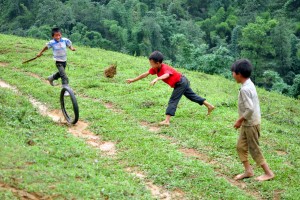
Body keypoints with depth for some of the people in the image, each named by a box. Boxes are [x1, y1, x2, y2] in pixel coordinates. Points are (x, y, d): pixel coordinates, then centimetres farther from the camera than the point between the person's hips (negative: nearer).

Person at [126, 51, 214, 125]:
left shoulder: (165, 68, -33)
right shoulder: (155, 68, -7)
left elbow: (166, 75, -57)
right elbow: (145, 74, -2)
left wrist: (156, 79, -75)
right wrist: (133, 80, -2)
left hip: (181, 83, -10)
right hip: (182, 82, 10)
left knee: (173, 101, -14)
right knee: (192, 96, 20)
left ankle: (167, 121, -21)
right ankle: (209, 106, 31)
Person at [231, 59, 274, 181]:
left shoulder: (245, 89, -25)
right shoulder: (249, 84, 5)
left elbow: (249, 109, -30)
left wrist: (240, 120, -17)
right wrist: (242, 120, 16)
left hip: (251, 124, -9)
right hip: (247, 123, 9)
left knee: (254, 149, 2)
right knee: (240, 146, 14)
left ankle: (268, 173, 13)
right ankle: (248, 171, 20)